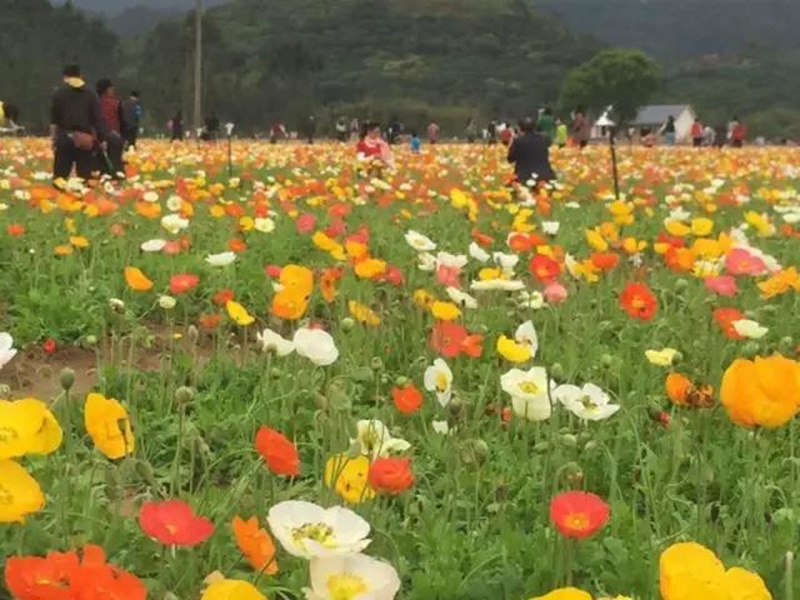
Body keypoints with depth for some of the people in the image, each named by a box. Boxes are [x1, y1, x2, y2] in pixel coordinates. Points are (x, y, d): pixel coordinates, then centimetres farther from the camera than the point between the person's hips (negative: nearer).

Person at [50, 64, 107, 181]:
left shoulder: (60, 92, 1)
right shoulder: (91, 93, 3)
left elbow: (54, 118, 1)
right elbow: (97, 118, 1)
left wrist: (53, 137, 6)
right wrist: (102, 139, 4)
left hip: (65, 136, -1)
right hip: (85, 138, 1)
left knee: (60, 173, 2)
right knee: (84, 174, 3)